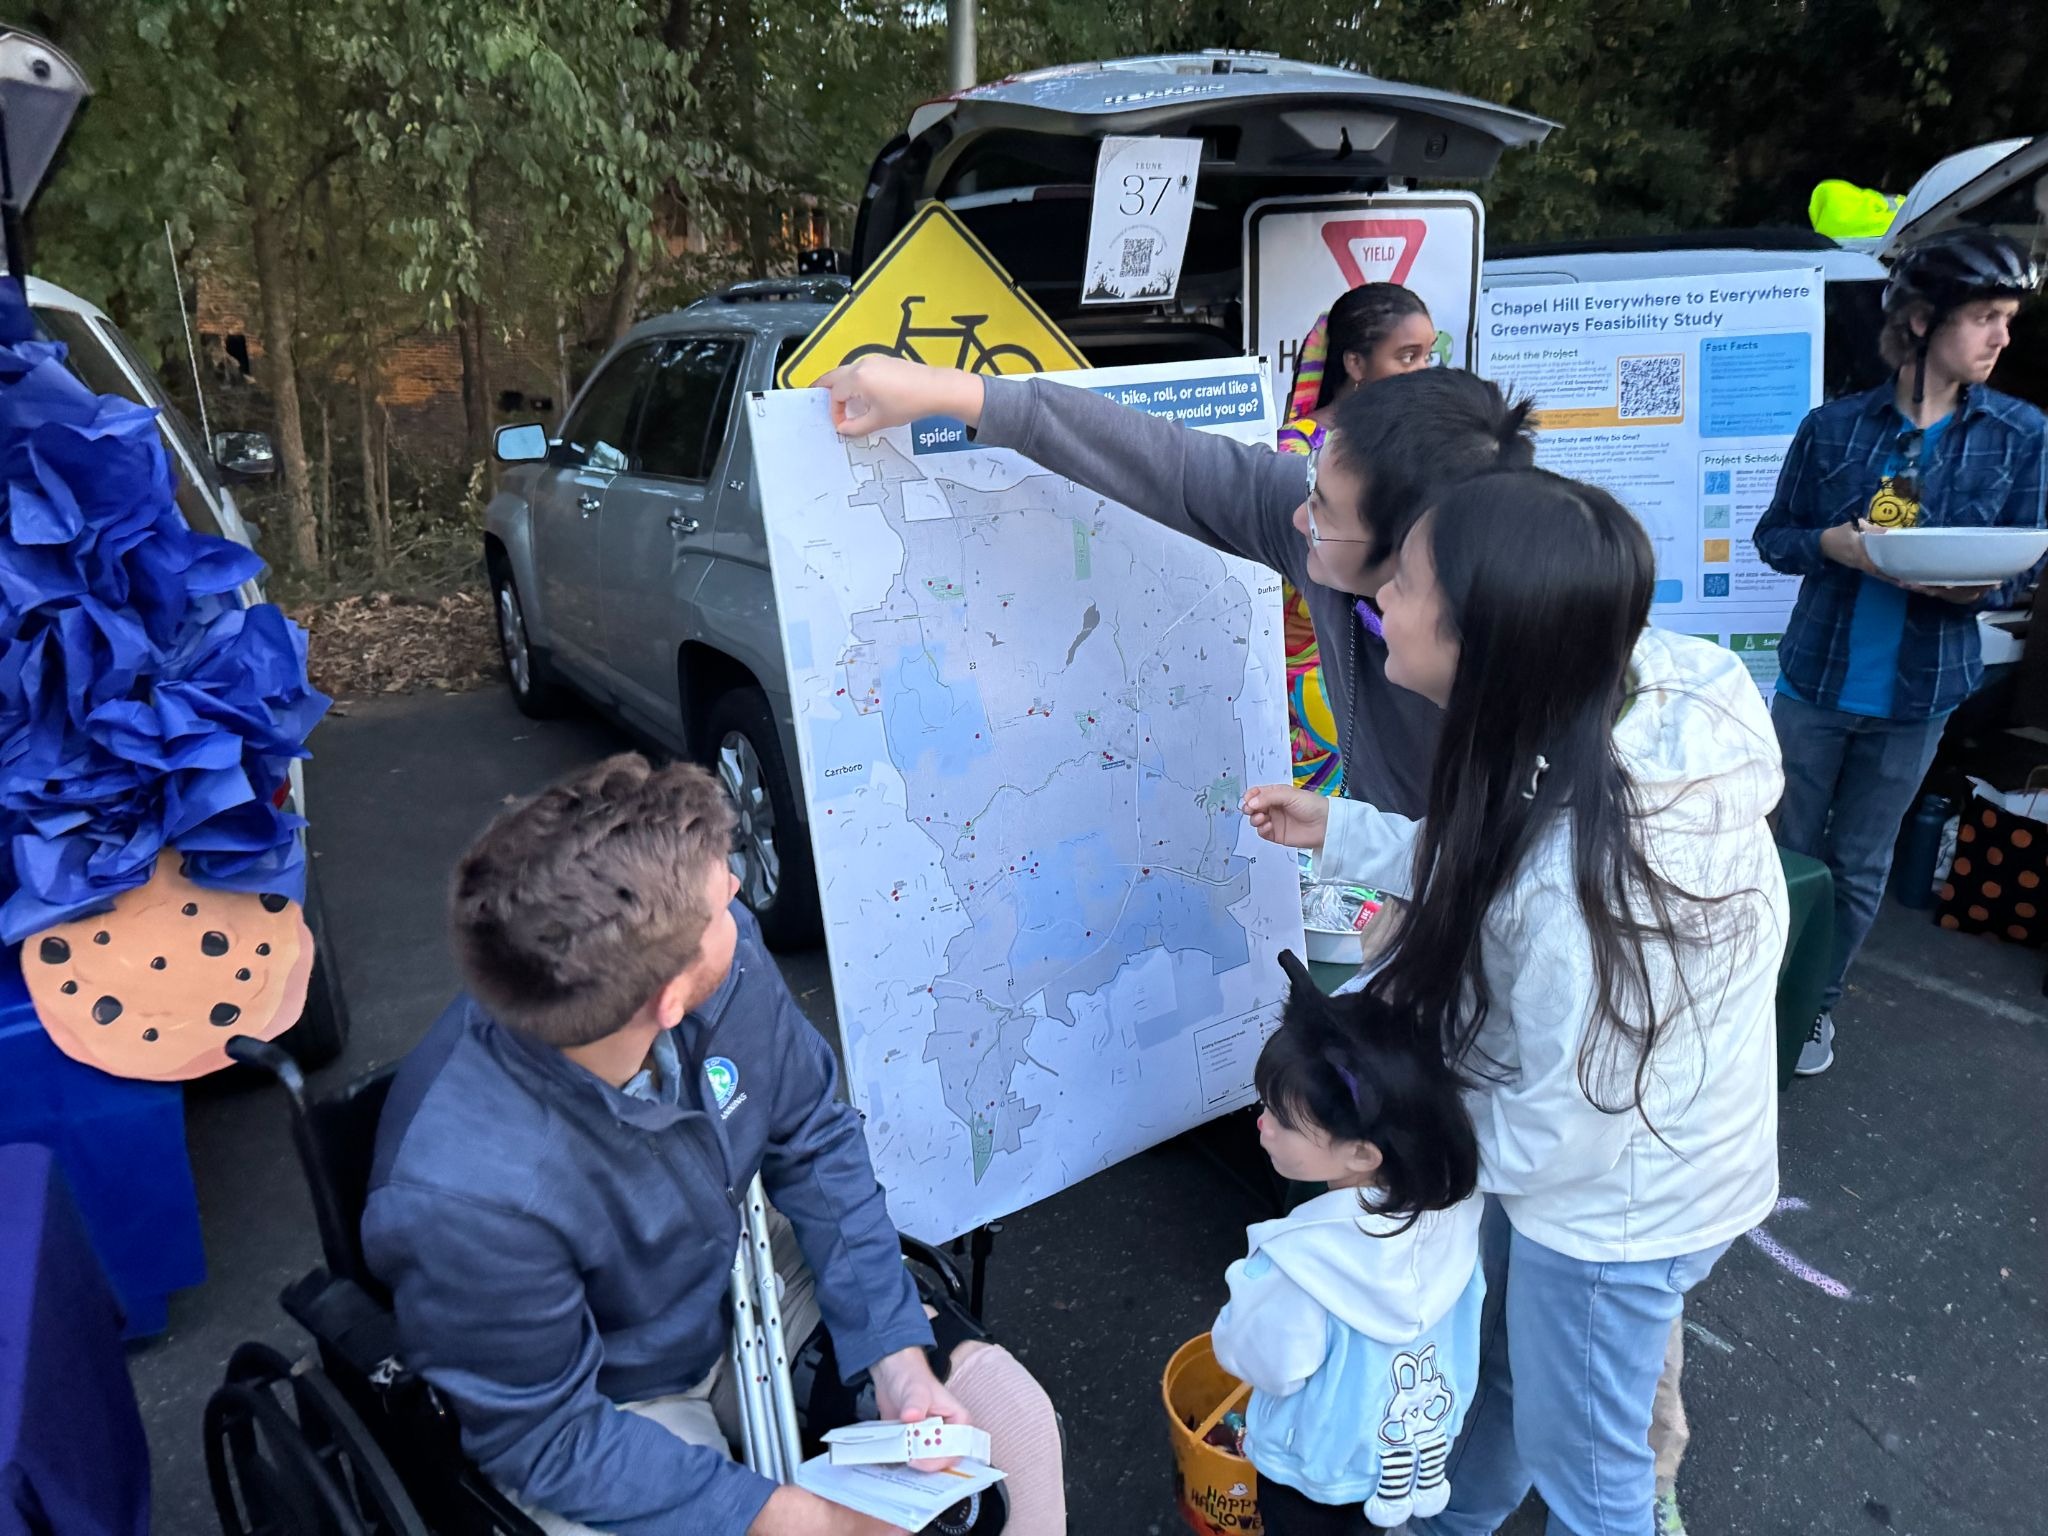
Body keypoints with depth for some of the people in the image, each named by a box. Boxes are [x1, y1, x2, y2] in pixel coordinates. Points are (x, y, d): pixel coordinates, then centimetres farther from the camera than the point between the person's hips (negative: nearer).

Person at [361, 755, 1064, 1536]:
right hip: (609, 1410, -4)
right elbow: (544, 1436, -20)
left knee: (1007, 1410, -4)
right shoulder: (463, 1197, -36)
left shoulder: (725, 954, -24)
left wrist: (897, 1353, -14)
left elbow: (813, 1141, -8)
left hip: (740, 1283, 4)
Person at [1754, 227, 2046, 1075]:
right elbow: (1773, 535, 3)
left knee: (1860, 869, 12)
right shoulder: (1834, 426, -4)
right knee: (1791, 853, 10)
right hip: (1815, 680, -1)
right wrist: (1834, 543, -18)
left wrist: (1979, 586, -20)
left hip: (1918, 694, 1)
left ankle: (1818, 1005, 30)